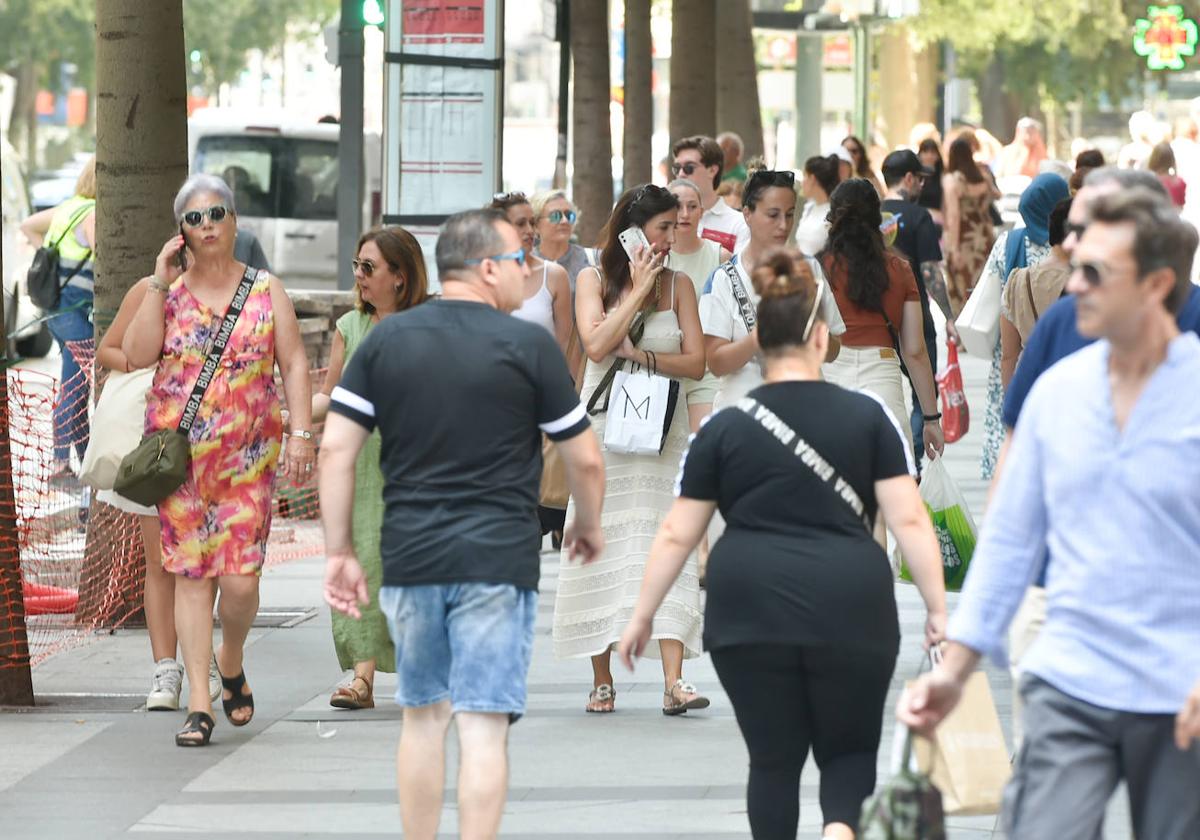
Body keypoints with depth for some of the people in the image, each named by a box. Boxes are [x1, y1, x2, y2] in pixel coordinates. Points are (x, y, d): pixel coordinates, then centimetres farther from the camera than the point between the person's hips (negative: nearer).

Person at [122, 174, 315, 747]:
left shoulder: (266, 292, 6)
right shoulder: (166, 291, 7)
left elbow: (293, 363, 3)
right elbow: (137, 355, -6)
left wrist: (301, 433, -7)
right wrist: (160, 284, -9)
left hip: (247, 456, -1)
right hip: (177, 453, 1)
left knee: (240, 577, -8)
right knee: (190, 574, -1)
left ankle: (231, 663, 23)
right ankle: (199, 704, 1)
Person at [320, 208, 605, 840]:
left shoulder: (386, 339, 5)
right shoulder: (529, 345, -4)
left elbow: (335, 450, 2)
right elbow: (585, 460, 1)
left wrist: (340, 552, 7)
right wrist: (588, 526, 20)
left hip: (409, 558, 4)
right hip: (498, 561, -4)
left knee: (423, 716, 16)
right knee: (483, 724, -4)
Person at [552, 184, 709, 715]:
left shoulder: (678, 285, 7)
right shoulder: (594, 280, 3)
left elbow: (696, 363, 1)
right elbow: (597, 345, -13)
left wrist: (643, 358, -14)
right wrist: (638, 289, -11)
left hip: (662, 431, 0)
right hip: (604, 427, 0)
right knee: (600, 547, 0)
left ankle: (673, 681, -19)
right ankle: (602, 680, 9)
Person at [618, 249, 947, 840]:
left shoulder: (724, 430, 5)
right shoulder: (868, 418, 3)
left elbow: (676, 535, 6)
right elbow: (909, 520, -2)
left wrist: (643, 615, 16)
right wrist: (938, 611, 1)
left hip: (751, 613, 0)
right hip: (849, 612, 0)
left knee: (774, 758, 12)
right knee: (850, 750, 13)